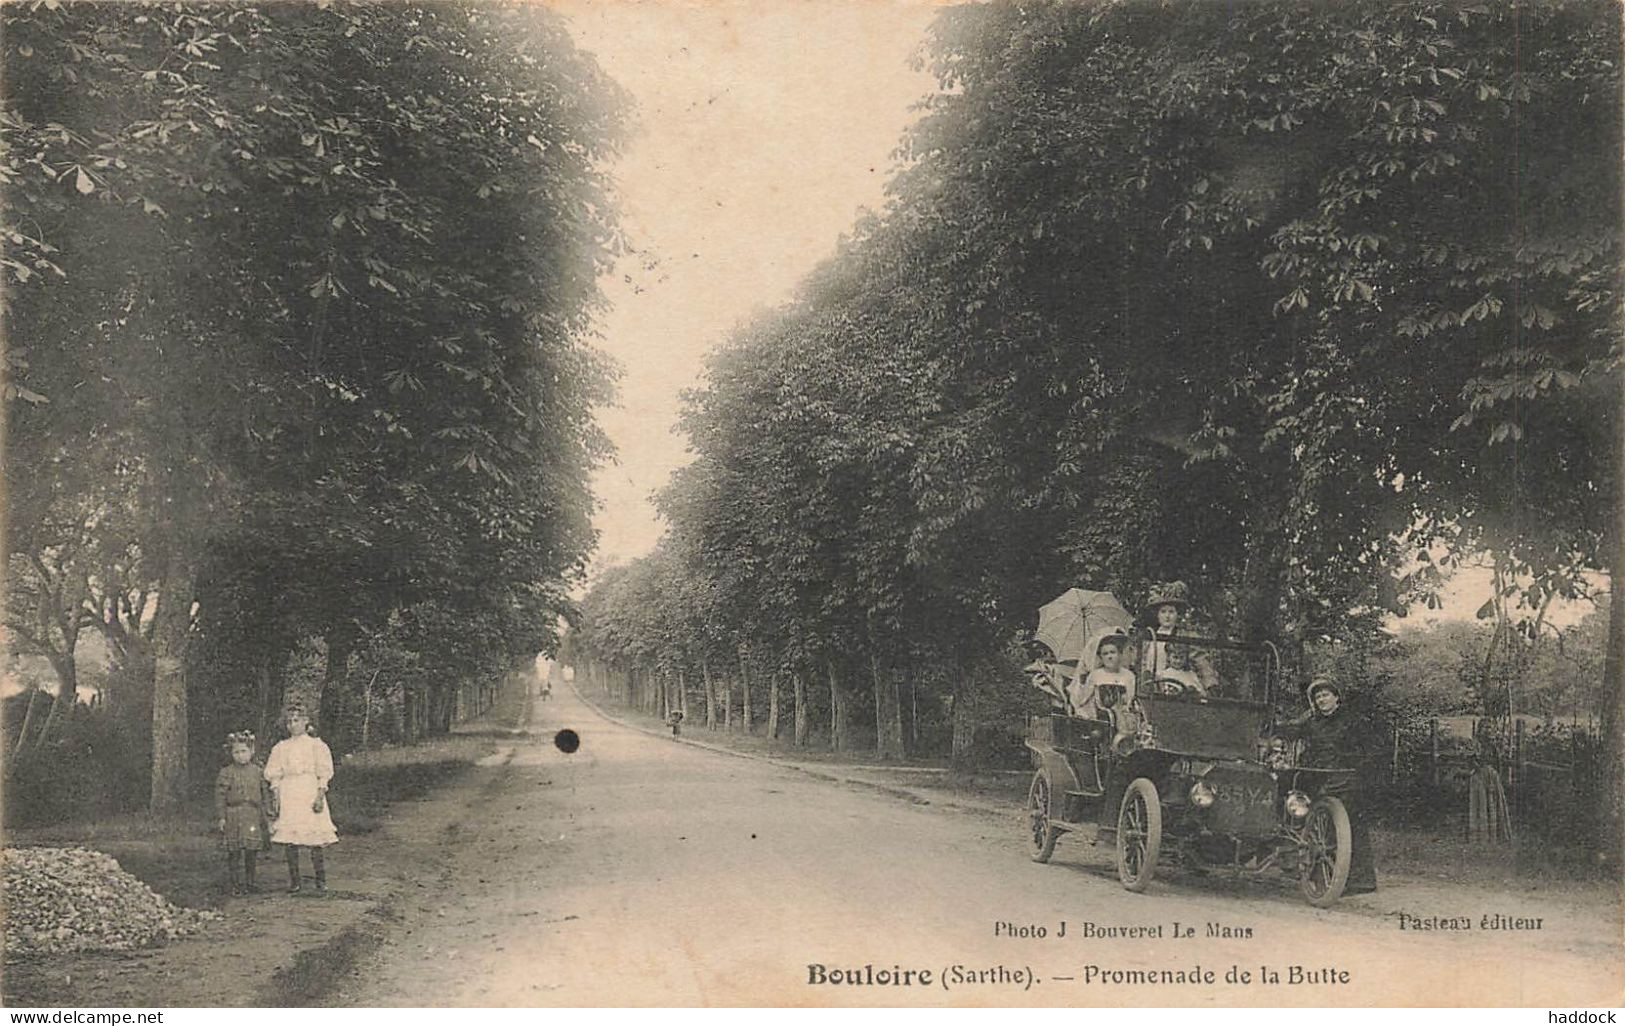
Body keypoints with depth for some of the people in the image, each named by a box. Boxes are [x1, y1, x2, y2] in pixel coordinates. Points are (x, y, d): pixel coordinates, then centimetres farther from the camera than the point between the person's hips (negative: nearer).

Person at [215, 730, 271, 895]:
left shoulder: (257, 771, 8)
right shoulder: (226, 773, 0)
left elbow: (264, 793, 13)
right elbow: (220, 796, -2)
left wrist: (264, 814, 10)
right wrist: (221, 816, -8)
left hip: (253, 816, 2)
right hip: (233, 817, -2)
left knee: (252, 852, 3)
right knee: (234, 853, -2)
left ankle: (249, 883, 14)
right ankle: (236, 885, 6)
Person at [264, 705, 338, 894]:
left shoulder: (316, 745, 6)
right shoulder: (281, 748, 13)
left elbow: (324, 774, 3)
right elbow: (274, 776, 12)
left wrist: (320, 796, -8)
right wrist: (276, 798, 2)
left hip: (310, 793, -2)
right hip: (288, 796, 3)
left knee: (315, 838, -8)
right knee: (289, 839, -2)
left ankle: (321, 881, 0)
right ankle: (293, 881, 5)